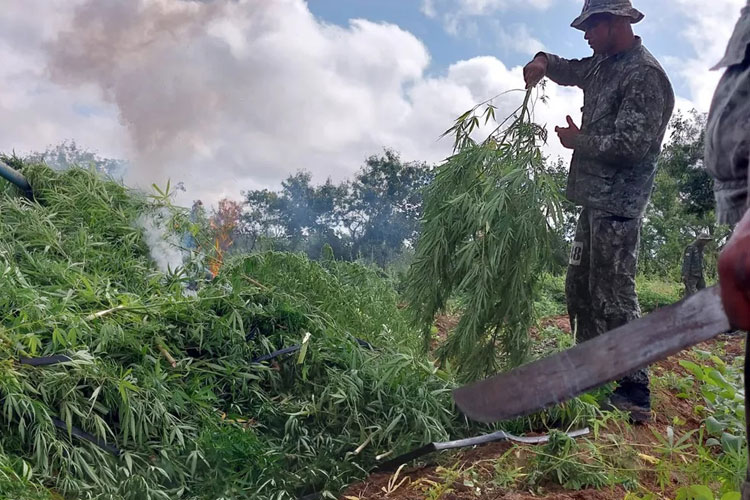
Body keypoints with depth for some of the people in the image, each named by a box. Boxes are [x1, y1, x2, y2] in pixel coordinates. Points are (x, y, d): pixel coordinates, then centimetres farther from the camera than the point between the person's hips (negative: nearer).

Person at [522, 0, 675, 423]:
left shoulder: (645, 74, -14)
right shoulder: (605, 64, 15)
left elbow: (629, 144, -22)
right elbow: (572, 71, 33)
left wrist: (578, 141, -8)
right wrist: (545, 62, 10)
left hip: (617, 205, -10)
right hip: (595, 199, 10)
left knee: (614, 296, -9)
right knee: (580, 287, 16)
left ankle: (636, 394, -1)